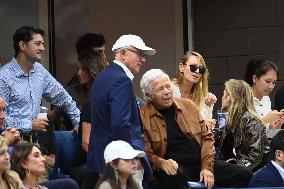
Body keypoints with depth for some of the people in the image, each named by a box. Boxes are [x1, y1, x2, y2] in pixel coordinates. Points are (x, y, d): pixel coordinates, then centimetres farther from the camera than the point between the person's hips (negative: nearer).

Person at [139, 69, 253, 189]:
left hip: (201, 162, 5)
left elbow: (206, 136, 13)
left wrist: (207, 167, 0)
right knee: (174, 178, -42)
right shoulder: (143, 117, -2)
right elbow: (146, 153, -3)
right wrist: (161, 163, -24)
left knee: (244, 175, -12)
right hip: (175, 167, -5)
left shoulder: (188, 105, 13)